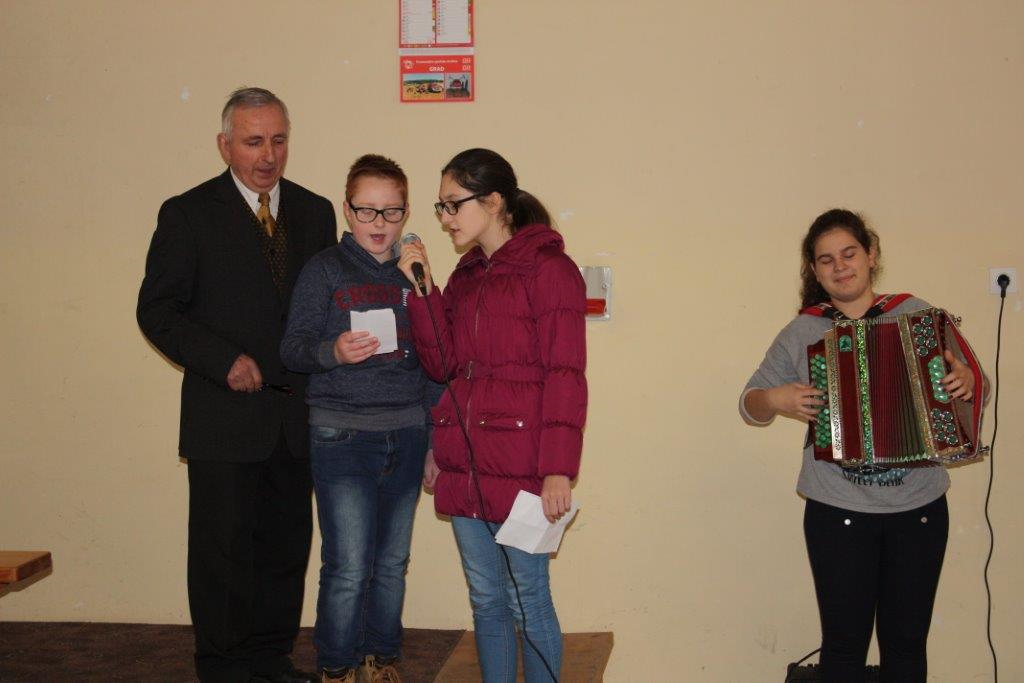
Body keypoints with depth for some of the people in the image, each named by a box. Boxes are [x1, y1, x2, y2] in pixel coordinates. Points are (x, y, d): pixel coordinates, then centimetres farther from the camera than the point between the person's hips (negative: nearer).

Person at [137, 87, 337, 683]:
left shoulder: (315, 212, 10)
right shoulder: (188, 214, -3)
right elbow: (158, 310, -5)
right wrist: (224, 362, -15)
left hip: (298, 413, 4)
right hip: (226, 418, -4)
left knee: (288, 544, 12)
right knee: (224, 547, 4)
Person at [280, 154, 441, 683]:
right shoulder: (325, 269, -1)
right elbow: (293, 349, -6)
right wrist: (333, 351, -27)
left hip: (405, 436, 4)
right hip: (342, 436, -4)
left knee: (392, 563, 10)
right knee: (348, 569, -6)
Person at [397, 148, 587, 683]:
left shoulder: (549, 269, -5)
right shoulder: (466, 276, 16)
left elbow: (564, 375, -11)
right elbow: (443, 365, 10)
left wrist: (559, 469, -17)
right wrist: (422, 291, 0)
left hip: (521, 469, -6)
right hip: (464, 467, 7)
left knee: (527, 601, 1)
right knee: (486, 600, 13)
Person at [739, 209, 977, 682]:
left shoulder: (918, 316, 1)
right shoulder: (801, 333, 1)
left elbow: (964, 377, 10)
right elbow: (750, 405, 8)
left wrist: (967, 381, -13)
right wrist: (776, 400, -14)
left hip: (919, 507, 1)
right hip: (839, 514, -1)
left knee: (907, 641, 11)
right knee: (845, 642, 5)